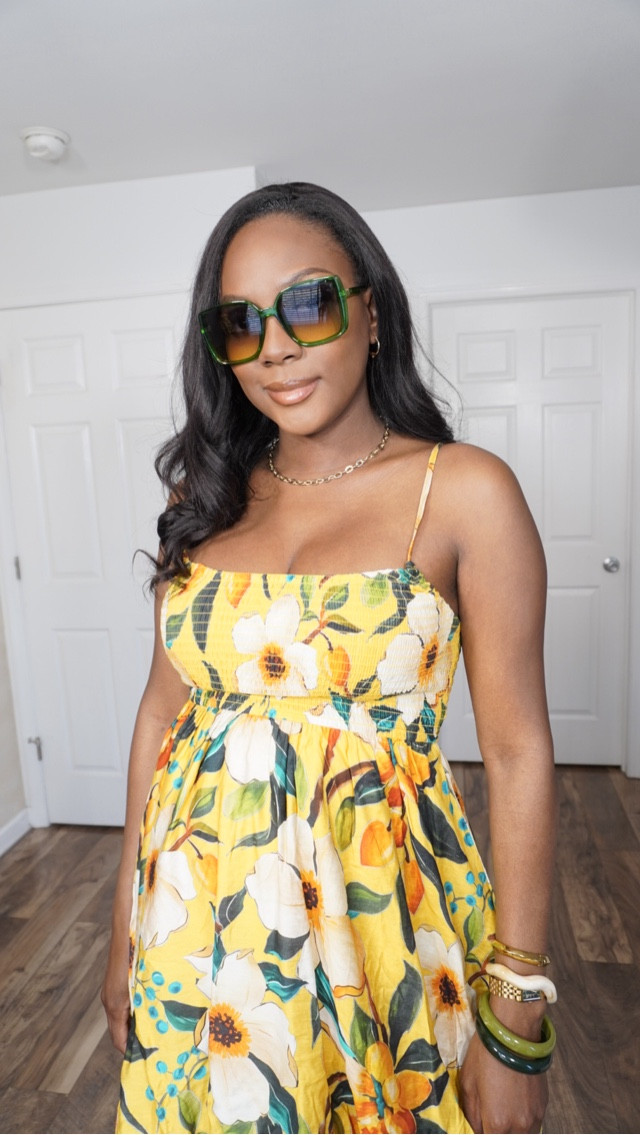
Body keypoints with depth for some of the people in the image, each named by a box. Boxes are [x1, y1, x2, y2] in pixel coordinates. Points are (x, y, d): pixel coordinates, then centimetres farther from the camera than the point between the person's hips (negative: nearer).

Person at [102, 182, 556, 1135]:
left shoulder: (463, 492, -10)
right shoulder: (206, 498, 2)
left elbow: (517, 751, -10)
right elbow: (163, 711, 4)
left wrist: (517, 1022, -8)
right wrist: (128, 929, 7)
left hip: (378, 917, -3)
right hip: (197, 921, 4)